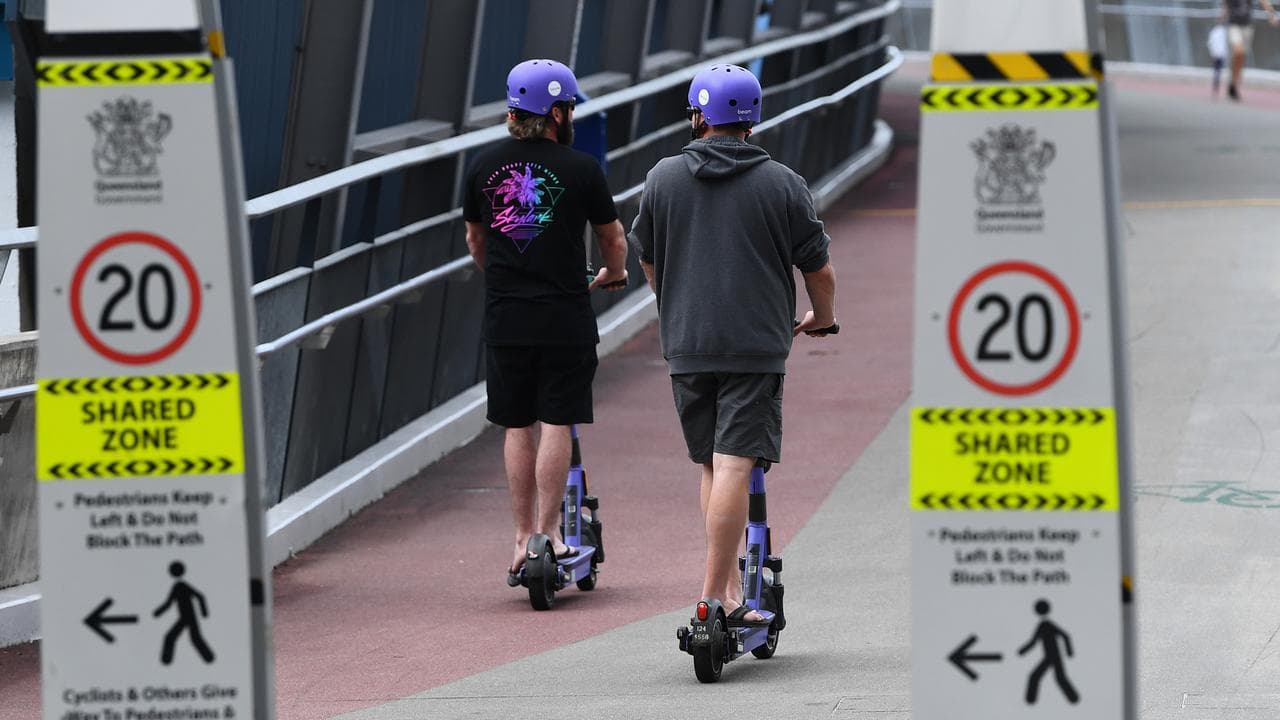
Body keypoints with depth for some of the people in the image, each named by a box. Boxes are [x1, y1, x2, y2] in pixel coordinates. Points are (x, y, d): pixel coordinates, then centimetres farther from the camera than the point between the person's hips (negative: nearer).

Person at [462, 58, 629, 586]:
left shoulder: (486, 165, 3)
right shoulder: (580, 168, -7)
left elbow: (474, 239, 16)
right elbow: (613, 238, 5)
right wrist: (612, 275, 27)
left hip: (504, 319, 3)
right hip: (565, 317, -3)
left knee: (517, 427, 9)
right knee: (555, 424, 3)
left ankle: (523, 539, 11)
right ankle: (549, 532, 2)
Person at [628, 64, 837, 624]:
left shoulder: (663, 178, 5)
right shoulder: (782, 184, -2)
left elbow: (648, 260, 18)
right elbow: (819, 268, 3)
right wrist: (822, 320, 24)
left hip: (686, 347, 3)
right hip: (758, 345, -3)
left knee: (711, 466, 14)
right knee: (734, 466, -7)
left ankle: (730, 588, 12)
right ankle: (716, 593, -13)